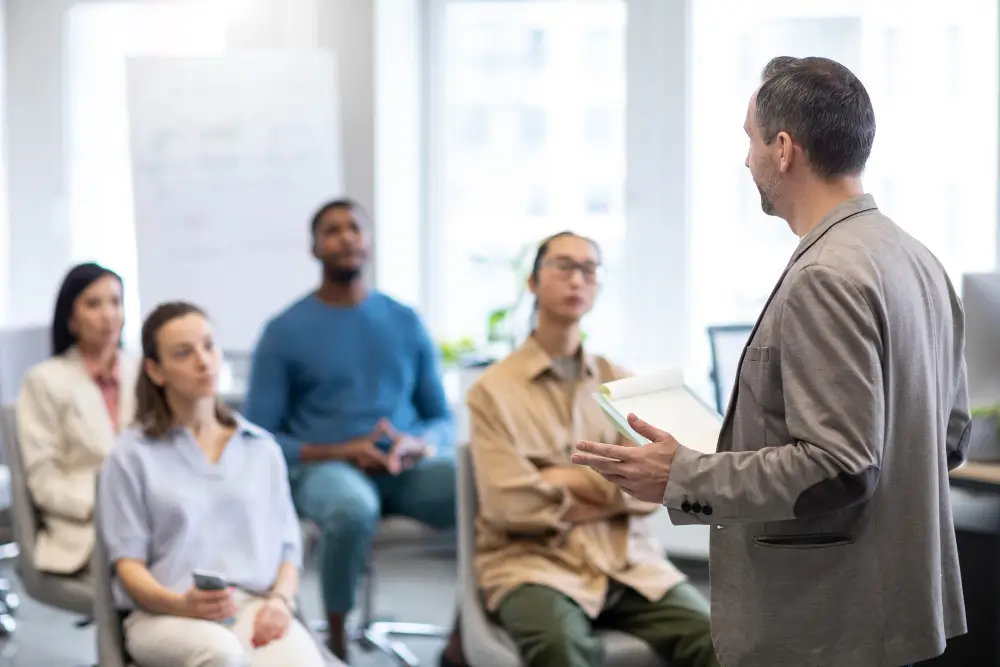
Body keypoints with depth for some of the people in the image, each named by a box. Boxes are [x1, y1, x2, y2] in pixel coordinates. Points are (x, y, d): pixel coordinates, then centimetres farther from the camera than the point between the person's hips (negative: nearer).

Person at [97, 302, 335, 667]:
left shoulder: (263, 449, 21)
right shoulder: (132, 456, 10)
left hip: (255, 607, 3)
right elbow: (129, 563, 4)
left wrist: (280, 600, -5)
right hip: (164, 614, -2)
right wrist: (182, 604, -17)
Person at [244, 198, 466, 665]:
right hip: (326, 468, -3)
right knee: (352, 508, -41)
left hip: (407, 469, 3)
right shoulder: (285, 331, 5)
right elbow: (260, 437, 1)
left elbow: (443, 420, 17)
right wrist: (340, 452, -13)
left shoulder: (405, 323, 14)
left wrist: (416, 445, -8)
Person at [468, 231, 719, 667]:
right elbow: (512, 505, -8)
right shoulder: (493, 390, 3)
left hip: (627, 561, 4)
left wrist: (571, 479, -5)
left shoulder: (621, 384, 17)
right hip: (533, 559, -4)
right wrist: (609, 491, 2)